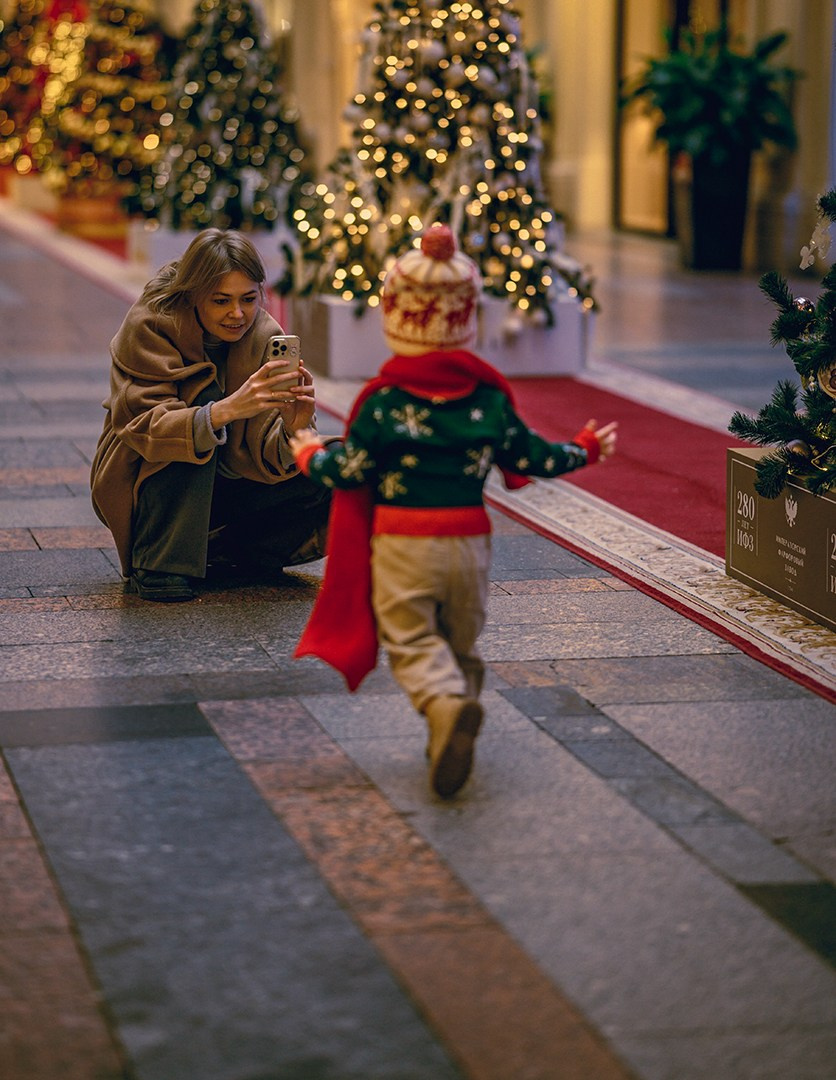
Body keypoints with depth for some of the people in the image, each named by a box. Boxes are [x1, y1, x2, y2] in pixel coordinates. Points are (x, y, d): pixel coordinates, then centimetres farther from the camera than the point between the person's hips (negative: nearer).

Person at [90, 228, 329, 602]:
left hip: (222, 487, 4)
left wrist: (293, 431, -39)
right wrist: (225, 410, -49)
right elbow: (145, 427, -33)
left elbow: (262, 458, -16)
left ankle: (223, 550, 3)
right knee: (200, 394, -32)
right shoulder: (151, 325, -19)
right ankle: (158, 564, -25)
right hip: (139, 485, -4)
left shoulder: (265, 337, -9)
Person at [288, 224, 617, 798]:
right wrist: (584, 450, 29)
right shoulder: (490, 397, 1)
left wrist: (310, 454, 17)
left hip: (401, 544, -3)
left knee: (412, 641, -2)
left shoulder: (385, 401, -7)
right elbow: (530, 457, 11)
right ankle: (452, 737, 13)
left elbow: (348, 470, -5)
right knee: (461, 642, 18)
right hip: (469, 540, 3)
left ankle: (447, 705, -30)